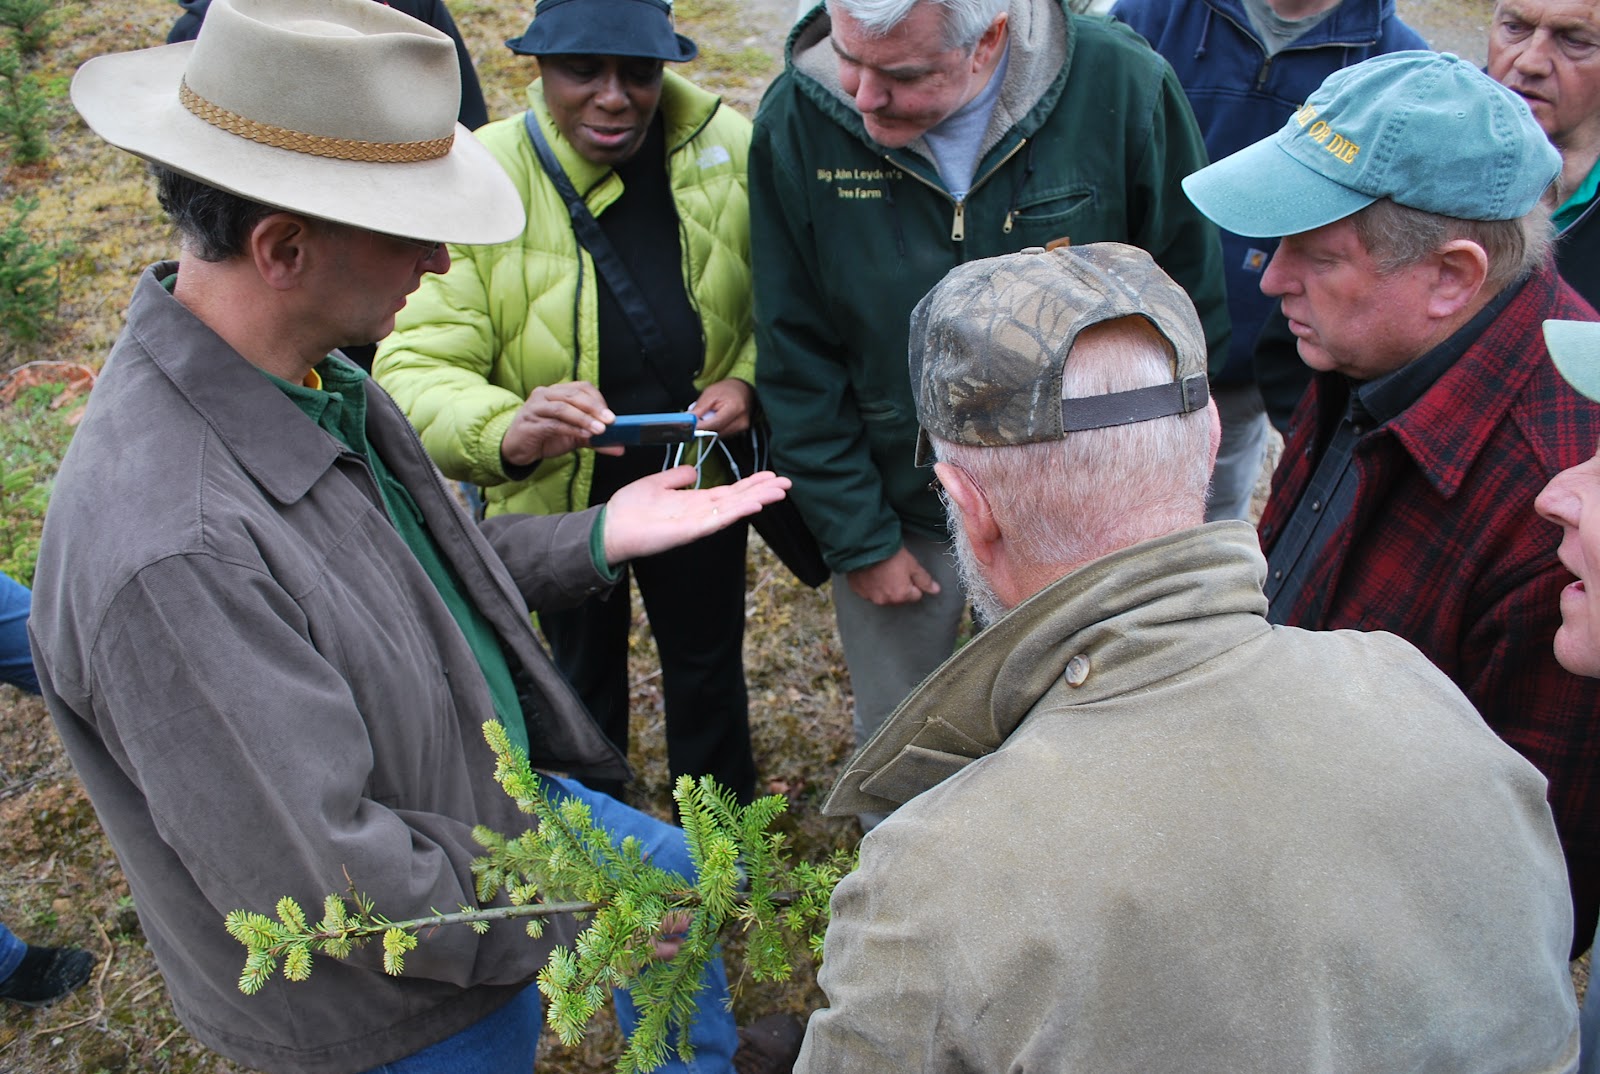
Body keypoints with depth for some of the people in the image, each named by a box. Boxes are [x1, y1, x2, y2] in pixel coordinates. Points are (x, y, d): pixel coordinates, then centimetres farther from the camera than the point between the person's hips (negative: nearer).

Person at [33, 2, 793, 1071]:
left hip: (493, 798, 9)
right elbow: (319, 879, -33)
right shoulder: (172, 546, -39)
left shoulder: (318, 377, -8)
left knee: (687, 880, 26)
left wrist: (598, 537, 0)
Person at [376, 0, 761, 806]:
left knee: (709, 673, 22)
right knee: (585, 682, 25)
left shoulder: (730, 149, -15)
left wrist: (747, 382, -19)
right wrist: (506, 432, -47)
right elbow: (415, 366, -27)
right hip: (556, 496, -1)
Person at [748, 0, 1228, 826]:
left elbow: (1189, 317, -6)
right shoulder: (798, 122, -16)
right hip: (895, 509, 1)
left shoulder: (1125, 89, -19)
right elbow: (796, 364, -7)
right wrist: (857, 536, -6)